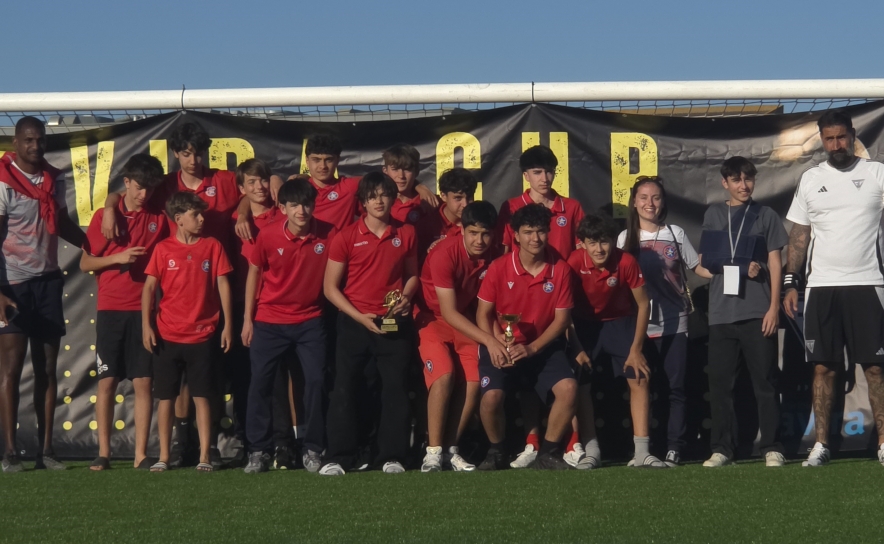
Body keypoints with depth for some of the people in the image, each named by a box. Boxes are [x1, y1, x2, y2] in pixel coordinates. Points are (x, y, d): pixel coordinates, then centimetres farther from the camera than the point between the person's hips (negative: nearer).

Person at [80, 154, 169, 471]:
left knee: (144, 382, -2)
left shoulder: (159, 220, 8)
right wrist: (117, 258, -12)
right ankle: (103, 452, 5)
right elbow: (85, 263, 3)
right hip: (111, 310, -1)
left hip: (145, 309, 1)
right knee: (107, 381, 0)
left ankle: (141, 454, 0)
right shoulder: (104, 217, 3)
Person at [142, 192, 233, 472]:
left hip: (202, 336, 0)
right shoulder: (163, 249, 1)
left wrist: (228, 324, 0)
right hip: (168, 336, 0)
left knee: (201, 397, 1)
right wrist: (146, 325, -6)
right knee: (166, 397, 4)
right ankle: (163, 457, 11)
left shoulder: (212, 246, 3)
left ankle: (204, 457, 5)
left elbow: (223, 284, 4)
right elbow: (149, 287, 1)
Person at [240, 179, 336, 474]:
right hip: (269, 321, 0)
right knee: (260, 381, -1)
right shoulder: (268, 235, -11)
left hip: (310, 321, 0)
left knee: (316, 380, -5)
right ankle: (259, 451, 8)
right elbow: (254, 273, 2)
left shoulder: (328, 234, -12)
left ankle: (313, 450, 6)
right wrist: (248, 319, 2)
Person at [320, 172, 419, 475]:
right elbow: (330, 287, -2)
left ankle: (392, 456, 8)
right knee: (344, 388, -4)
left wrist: (406, 297, -5)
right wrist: (359, 317, -11)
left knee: (395, 388, 1)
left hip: (394, 323, 2)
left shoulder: (405, 235, 5)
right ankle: (338, 458, 0)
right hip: (354, 322, -2)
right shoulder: (347, 237, -3)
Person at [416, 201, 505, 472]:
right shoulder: (445, 254, -27)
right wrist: (488, 340, -29)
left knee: (474, 382, -11)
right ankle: (433, 450, -17)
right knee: (444, 376, -24)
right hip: (433, 317, -5)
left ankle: (450, 448, 0)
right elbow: (448, 312, -25)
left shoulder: (493, 255, -10)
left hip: (466, 320, 5)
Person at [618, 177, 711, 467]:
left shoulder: (675, 234, 7)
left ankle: (674, 449, -3)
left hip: (674, 323, -1)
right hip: (641, 324, 1)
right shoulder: (626, 238, 8)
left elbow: (698, 267, 11)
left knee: (675, 388, -4)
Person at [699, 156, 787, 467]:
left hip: (757, 312, -2)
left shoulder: (765, 216, 9)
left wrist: (774, 307, -4)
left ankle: (772, 448, -1)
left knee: (765, 382, -3)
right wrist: (740, 268, -3)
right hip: (721, 311, 2)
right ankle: (722, 449, 7)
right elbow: (704, 261, 15)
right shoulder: (713, 215, 15)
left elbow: (775, 263, 6)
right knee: (720, 383, 1)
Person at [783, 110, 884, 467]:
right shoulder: (810, 180, 11)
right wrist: (791, 282, 7)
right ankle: (821, 445, 7)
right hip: (821, 287, 3)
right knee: (823, 368, 3)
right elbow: (799, 234, 14)